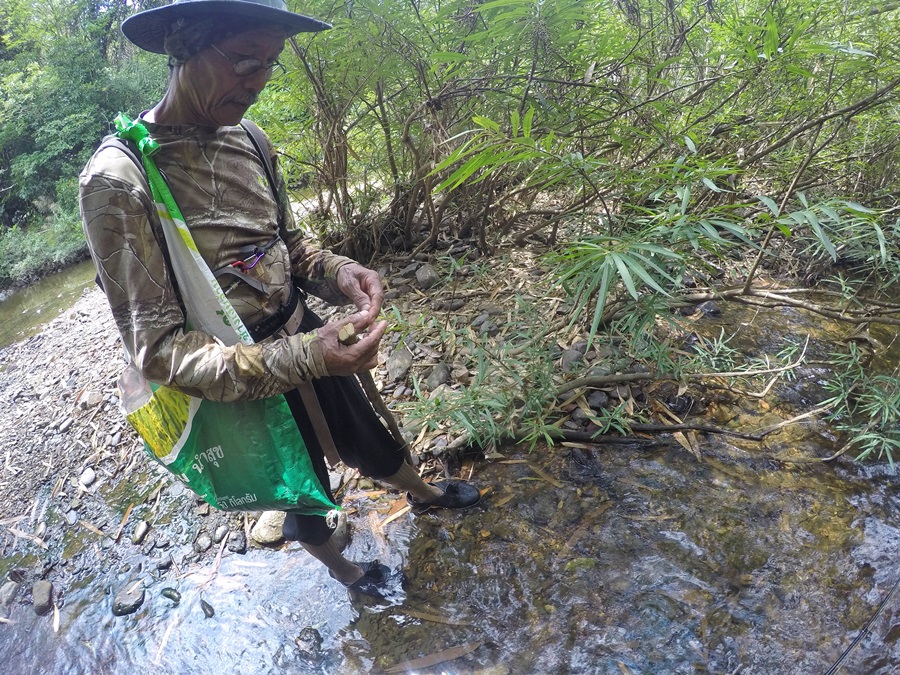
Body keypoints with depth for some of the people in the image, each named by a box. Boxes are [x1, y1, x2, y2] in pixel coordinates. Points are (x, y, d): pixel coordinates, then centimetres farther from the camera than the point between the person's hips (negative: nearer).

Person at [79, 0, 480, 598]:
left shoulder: (247, 140, -5)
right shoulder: (119, 180, -24)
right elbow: (156, 347, -24)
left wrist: (339, 274, -16)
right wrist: (300, 360, -36)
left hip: (305, 337, 5)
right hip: (240, 383, -5)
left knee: (369, 440, 27)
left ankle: (425, 495, 59)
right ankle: (341, 568, 54)